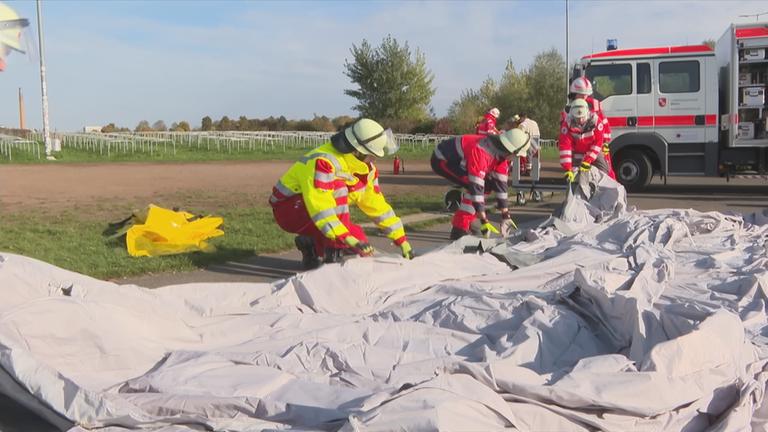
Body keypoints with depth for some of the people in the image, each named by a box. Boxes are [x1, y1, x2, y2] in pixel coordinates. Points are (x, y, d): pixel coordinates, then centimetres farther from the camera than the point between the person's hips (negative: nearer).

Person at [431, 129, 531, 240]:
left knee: (486, 185, 7)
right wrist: (484, 220, -33)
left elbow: (501, 183, -1)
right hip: (441, 160, -10)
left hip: (456, 160, 10)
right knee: (474, 187, -23)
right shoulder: (481, 152, -34)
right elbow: (476, 186, -35)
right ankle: (459, 230, -17)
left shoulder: (501, 154, -6)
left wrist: (505, 216, -1)